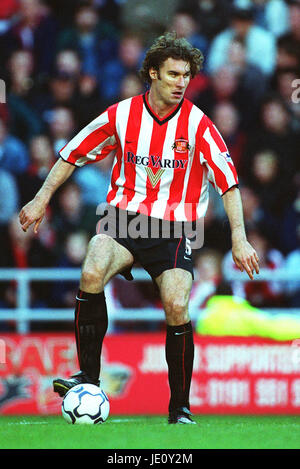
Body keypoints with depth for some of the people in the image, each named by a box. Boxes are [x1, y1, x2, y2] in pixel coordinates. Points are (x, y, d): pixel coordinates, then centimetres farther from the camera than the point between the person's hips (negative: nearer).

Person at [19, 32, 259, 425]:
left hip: (174, 227, -1)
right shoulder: (121, 115, -1)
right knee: (92, 275, -29)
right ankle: (89, 379, -20)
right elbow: (74, 154, 11)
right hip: (124, 216, 1)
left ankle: (180, 407, 1)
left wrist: (239, 239, -8)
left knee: (177, 310, -19)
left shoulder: (197, 124, -5)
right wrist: (42, 199, 9)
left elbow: (228, 180, -2)